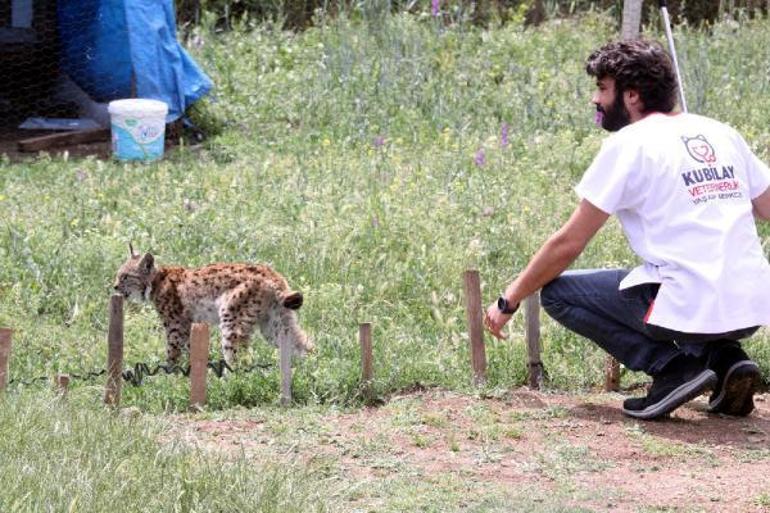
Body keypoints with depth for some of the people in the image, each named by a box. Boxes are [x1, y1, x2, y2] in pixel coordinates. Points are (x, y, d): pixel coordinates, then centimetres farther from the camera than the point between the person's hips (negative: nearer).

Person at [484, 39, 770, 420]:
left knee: (557, 291, 9)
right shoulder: (721, 132, 15)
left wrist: (508, 302, 10)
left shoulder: (629, 144, -3)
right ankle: (724, 357, 11)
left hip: (689, 309, -7)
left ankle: (674, 365, -4)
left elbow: (568, 244, -1)